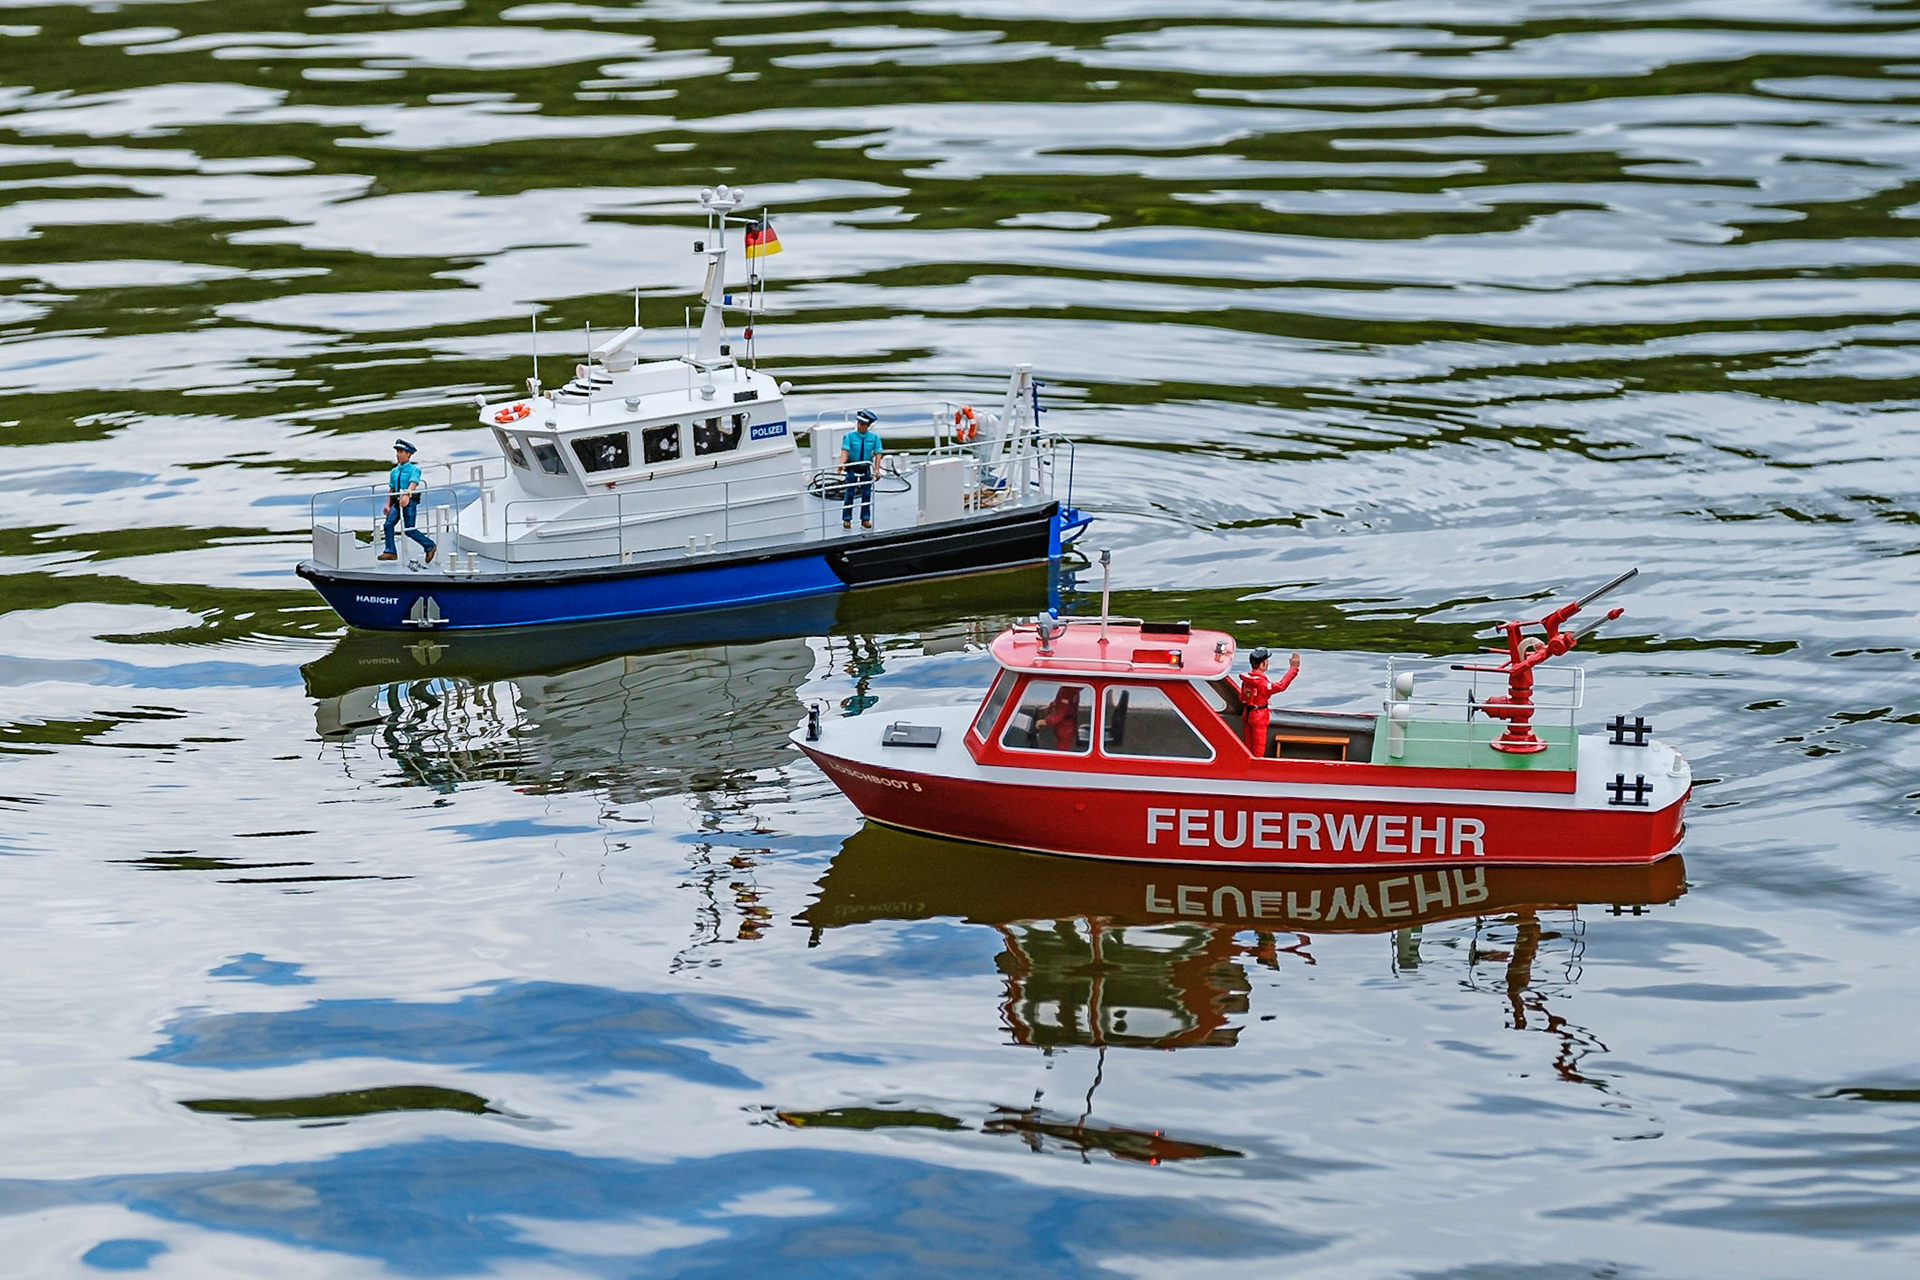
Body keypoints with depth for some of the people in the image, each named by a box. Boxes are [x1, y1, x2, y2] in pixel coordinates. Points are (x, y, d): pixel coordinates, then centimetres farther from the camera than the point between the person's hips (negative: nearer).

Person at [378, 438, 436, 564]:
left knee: (409, 529, -9)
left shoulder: (414, 469, -2)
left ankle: (430, 546, 7)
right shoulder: (394, 472, 17)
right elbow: (391, 489, 18)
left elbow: (413, 484, -19)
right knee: (389, 524, -12)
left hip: (410, 501, -6)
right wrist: (388, 504, 7)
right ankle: (390, 552, -9)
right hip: (397, 501, 6)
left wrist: (407, 495, -37)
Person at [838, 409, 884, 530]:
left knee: (866, 494, 5)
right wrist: (841, 465, -35)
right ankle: (847, 519, 7)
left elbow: (877, 454, -5)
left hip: (866, 468, 2)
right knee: (849, 494, 0)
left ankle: (865, 519, 14)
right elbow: (845, 451, -18)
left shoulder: (874, 437, -3)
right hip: (852, 468, -2)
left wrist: (876, 470, -15)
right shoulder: (849, 436, -8)